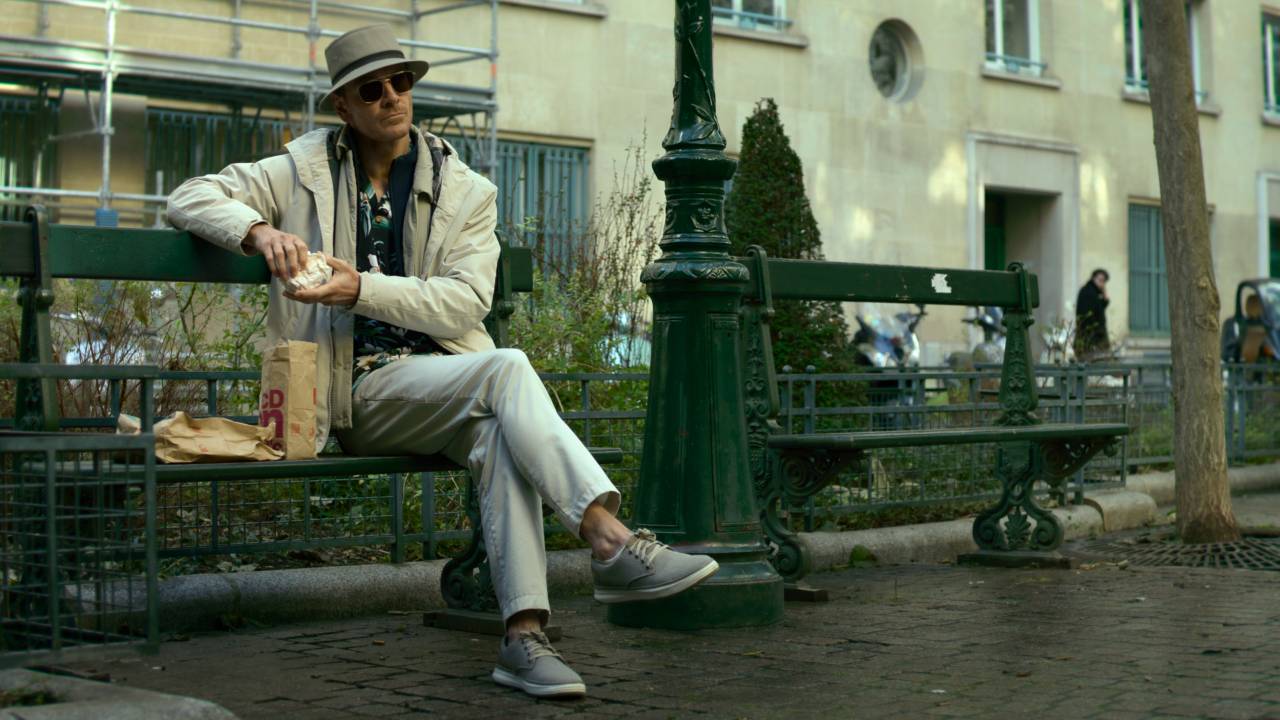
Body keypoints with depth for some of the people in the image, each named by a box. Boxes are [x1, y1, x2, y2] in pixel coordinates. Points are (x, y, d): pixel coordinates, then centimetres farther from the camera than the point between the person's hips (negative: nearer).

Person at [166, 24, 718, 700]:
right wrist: (259, 230, -13)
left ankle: (523, 634, -41)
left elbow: (464, 303, -2)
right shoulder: (306, 171, 12)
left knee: (498, 428, -35)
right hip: (354, 388, -2)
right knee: (507, 369, -31)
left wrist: (362, 288, -16)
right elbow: (190, 197, 9)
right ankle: (612, 539, -43)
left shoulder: (467, 192, 12)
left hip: (440, 379, 3)